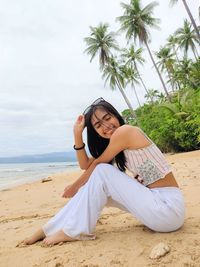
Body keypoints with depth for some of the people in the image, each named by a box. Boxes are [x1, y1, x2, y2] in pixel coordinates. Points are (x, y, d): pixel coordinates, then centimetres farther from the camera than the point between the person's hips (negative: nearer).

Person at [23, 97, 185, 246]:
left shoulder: (125, 131, -14)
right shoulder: (117, 145, 11)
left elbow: (96, 165, -7)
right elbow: (86, 165, 9)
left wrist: (75, 187, 7)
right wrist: (78, 134, 0)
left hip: (168, 207, -9)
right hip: (154, 199, 9)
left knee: (101, 172, -15)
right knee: (95, 187, 3)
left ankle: (74, 231, -4)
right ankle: (52, 228, 11)